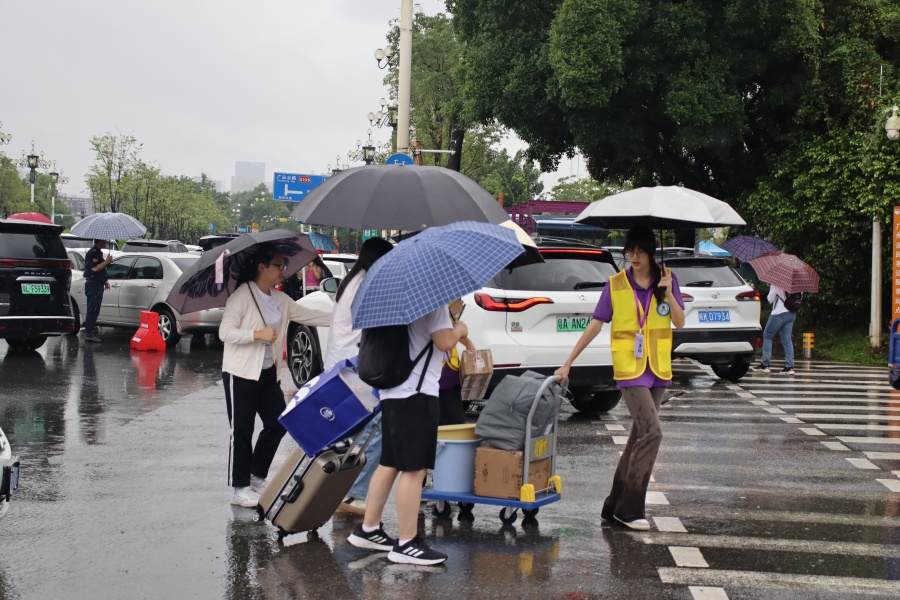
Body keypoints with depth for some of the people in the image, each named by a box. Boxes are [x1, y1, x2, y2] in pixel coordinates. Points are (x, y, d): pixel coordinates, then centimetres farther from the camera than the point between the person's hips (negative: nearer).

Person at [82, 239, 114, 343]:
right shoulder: (93, 253, -15)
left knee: (93, 310, 14)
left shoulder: (98, 252, 18)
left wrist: (105, 281, 22)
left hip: (97, 285, 11)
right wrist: (107, 261, -19)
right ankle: (89, 334, -10)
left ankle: (90, 332, 19)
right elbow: (95, 268, -25)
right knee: (93, 310, -10)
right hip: (93, 285, -11)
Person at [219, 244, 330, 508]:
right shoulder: (242, 296, -13)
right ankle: (240, 489, 6)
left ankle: (257, 477, 23)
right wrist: (258, 334, -25)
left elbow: (309, 315, 7)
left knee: (277, 424, 6)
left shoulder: (281, 300, 10)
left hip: (268, 373, 8)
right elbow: (225, 332, -17)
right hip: (241, 374, -8)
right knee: (242, 431, -2)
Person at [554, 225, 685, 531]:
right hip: (629, 368, -4)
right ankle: (629, 509, -8)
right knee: (651, 432, -15)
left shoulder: (667, 279, 5)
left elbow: (680, 323, 2)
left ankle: (616, 506, 17)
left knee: (640, 435, 7)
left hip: (658, 369, 4)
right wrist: (568, 363, -4)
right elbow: (595, 325, -1)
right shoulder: (616, 284, -2)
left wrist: (668, 295, -16)